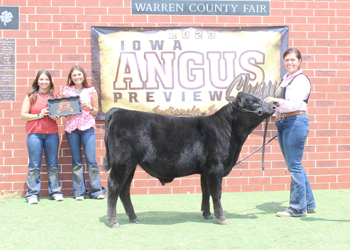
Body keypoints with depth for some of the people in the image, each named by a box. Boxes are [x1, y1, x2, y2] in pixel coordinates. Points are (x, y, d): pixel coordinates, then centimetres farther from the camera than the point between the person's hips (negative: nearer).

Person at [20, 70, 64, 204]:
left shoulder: (54, 96, 12)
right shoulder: (30, 96, 6)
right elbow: (23, 115, 2)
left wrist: (56, 117, -4)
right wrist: (39, 115, -10)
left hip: (52, 134, 2)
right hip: (34, 134, -2)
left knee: (53, 165, 4)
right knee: (34, 165, -2)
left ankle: (55, 192, 12)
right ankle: (32, 194, 5)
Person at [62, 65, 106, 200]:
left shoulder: (91, 91, 7)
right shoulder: (66, 91, 11)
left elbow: (96, 111, 10)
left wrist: (88, 107, -9)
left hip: (87, 127, -2)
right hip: (71, 128, 2)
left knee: (91, 160, -6)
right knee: (76, 161, 4)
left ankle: (96, 191, 2)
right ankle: (79, 192, 11)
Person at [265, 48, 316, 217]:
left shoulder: (301, 80, -9)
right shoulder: (285, 79, 17)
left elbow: (295, 103, -23)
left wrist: (276, 101, -35)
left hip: (296, 121, -9)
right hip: (282, 122, 9)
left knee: (294, 165, -6)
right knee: (294, 165, 13)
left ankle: (298, 208, 2)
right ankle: (309, 203, 23)